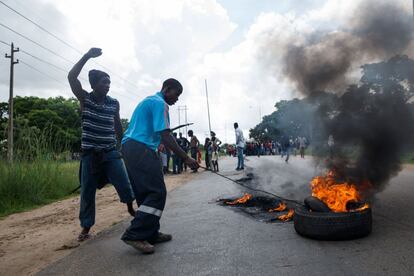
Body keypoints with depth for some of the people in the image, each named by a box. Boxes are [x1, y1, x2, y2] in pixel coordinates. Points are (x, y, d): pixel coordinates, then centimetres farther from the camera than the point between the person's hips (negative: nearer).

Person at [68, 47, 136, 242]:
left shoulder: (114, 103, 3)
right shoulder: (84, 99, -2)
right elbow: (71, 77, -17)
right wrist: (88, 55, -19)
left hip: (111, 152, 1)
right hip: (90, 153, -1)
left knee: (123, 182, -6)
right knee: (87, 191, 5)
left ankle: (131, 208, 22)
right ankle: (86, 227, 19)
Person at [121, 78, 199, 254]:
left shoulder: (148, 100, 26)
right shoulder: (160, 103, -6)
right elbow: (166, 136, -15)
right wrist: (186, 158, -13)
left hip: (129, 146, 11)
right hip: (141, 149, -11)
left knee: (146, 194, 12)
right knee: (157, 193, -10)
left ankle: (151, 234, 16)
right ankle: (134, 235, -9)